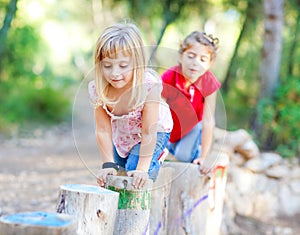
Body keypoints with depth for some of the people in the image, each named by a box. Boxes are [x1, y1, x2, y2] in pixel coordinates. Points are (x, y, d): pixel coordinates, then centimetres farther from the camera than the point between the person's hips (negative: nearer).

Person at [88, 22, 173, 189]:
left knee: (134, 172, -19)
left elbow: (148, 132, -34)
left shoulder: (148, 85, -40)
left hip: (154, 131, -4)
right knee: (115, 174, 6)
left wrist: (142, 169, -33)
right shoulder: (98, 89, -30)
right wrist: (109, 165, -21)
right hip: (120, 133, 4)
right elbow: (103, 130, -20)